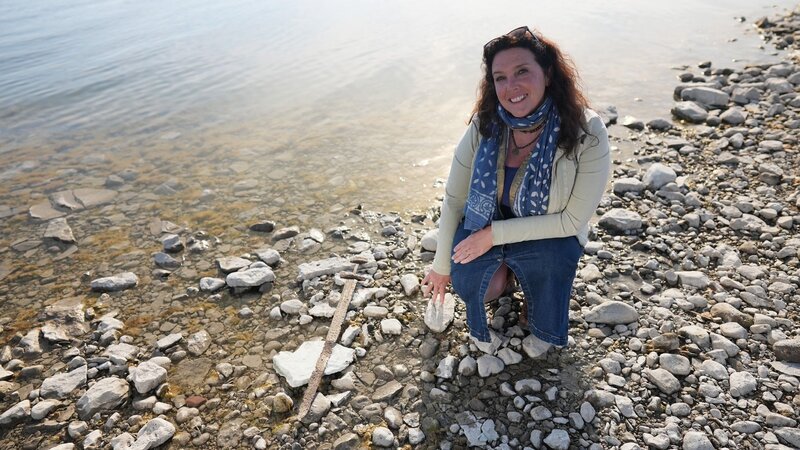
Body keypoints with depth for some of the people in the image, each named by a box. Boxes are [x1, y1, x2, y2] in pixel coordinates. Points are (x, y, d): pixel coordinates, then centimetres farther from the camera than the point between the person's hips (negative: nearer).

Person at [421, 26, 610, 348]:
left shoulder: (587, 133, -24)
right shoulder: (484, 125, -16)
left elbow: (572, 219, -20)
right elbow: (454, 199, -8)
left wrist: (495, 234, -25)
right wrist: (441, 265, -2)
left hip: (552, 235, -1)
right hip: (487, 224, 2)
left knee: (546, 328, -19)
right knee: (470, 285, -25)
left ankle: (529, 276, 16)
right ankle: (505, 273, 11)